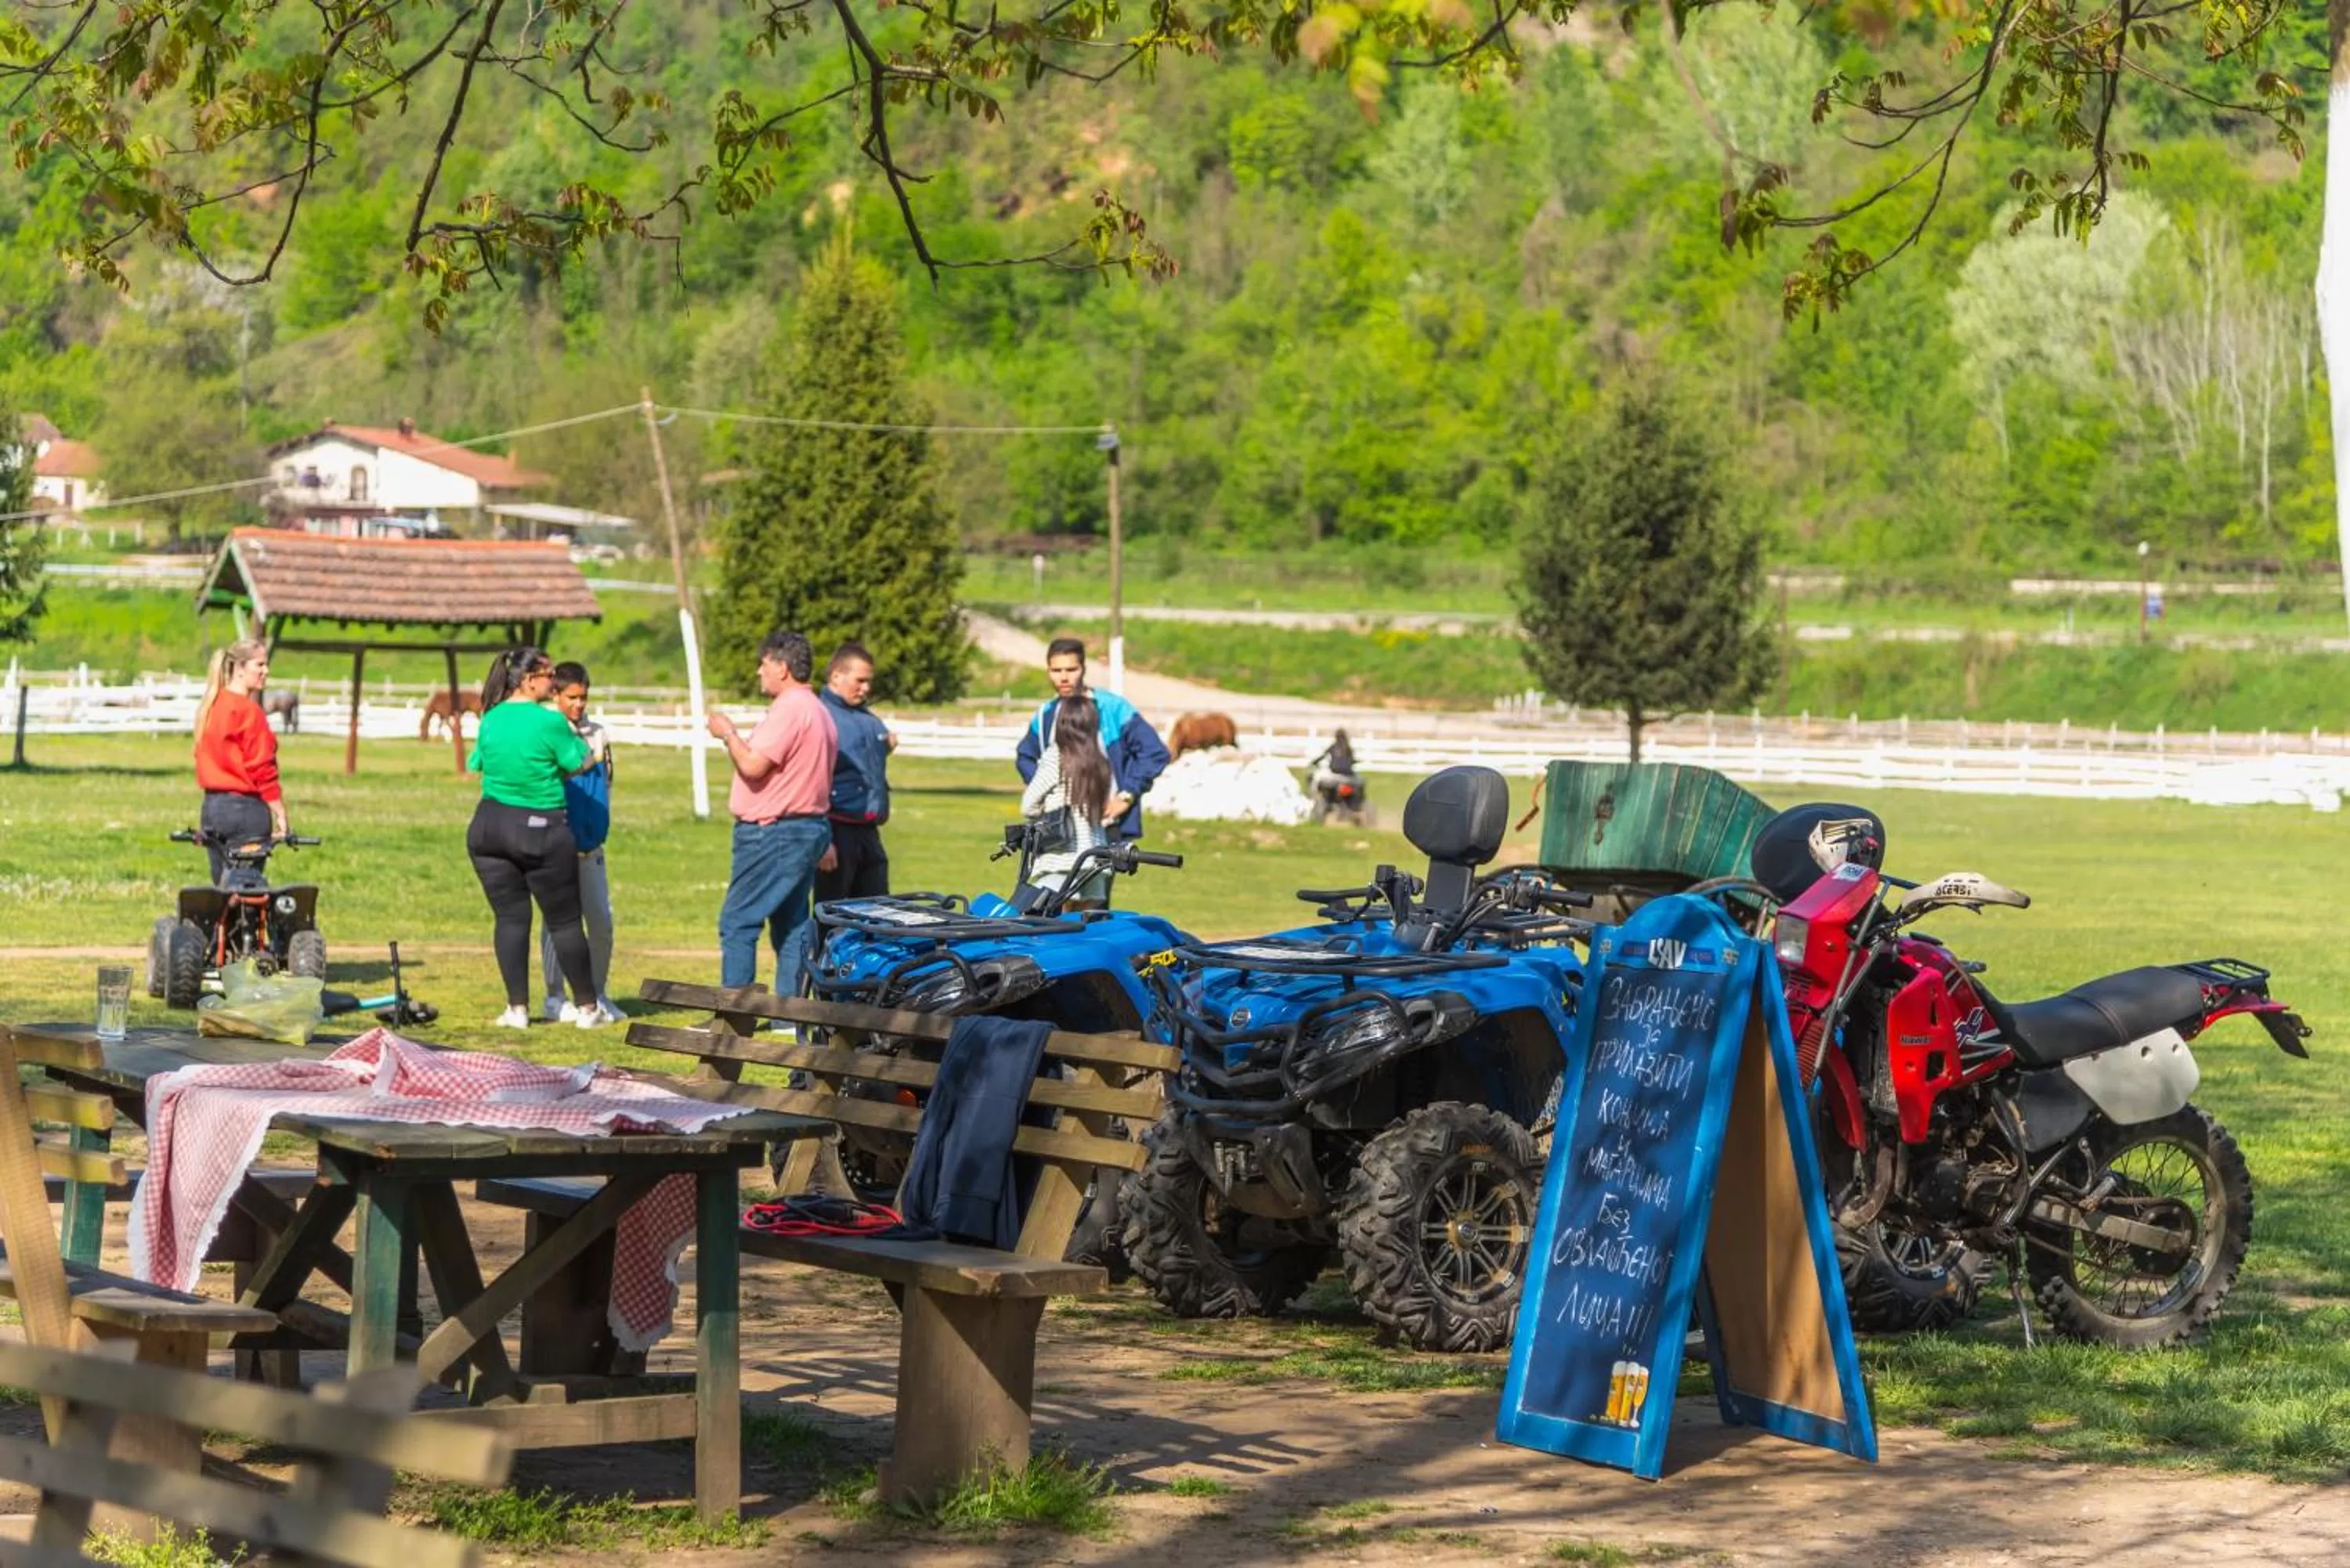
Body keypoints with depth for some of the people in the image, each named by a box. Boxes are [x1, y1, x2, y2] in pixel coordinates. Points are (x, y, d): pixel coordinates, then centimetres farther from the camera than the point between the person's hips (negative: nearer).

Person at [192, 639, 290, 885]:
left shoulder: (209, 706, 11)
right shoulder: (248, 711, -14)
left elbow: (205, 758, 15)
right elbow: (263, 770, -15)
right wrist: (281, 816, -10)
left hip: (211, 807, 8)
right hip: (244, 807, -8)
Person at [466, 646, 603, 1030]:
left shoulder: (490, 720, 1)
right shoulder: (550, 721, -15)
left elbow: (477, 766, 14)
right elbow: (581, 764, -6)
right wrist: (571, 735, 12)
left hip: (490, 827, 4)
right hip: (542, 831, -4)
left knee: (509, 917, 8)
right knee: (565, 921, 8)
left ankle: (517, 1008, 3)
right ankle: (586, 1007, 16)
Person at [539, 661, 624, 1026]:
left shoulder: (598, 734, 10)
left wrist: (601, 825, 9)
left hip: (590, 844, 4)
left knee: (601, 920, 4)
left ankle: (598, 995, 15)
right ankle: (553, 997, 8)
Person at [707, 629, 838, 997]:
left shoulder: (788, 709, -16)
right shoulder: (817, 710, 18)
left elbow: (753, 766, -22)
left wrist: (729, 734, -6)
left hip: (773, 833, -10)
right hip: (810, 827, 10)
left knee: (738, 922, -7)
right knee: (792, 926, 10)